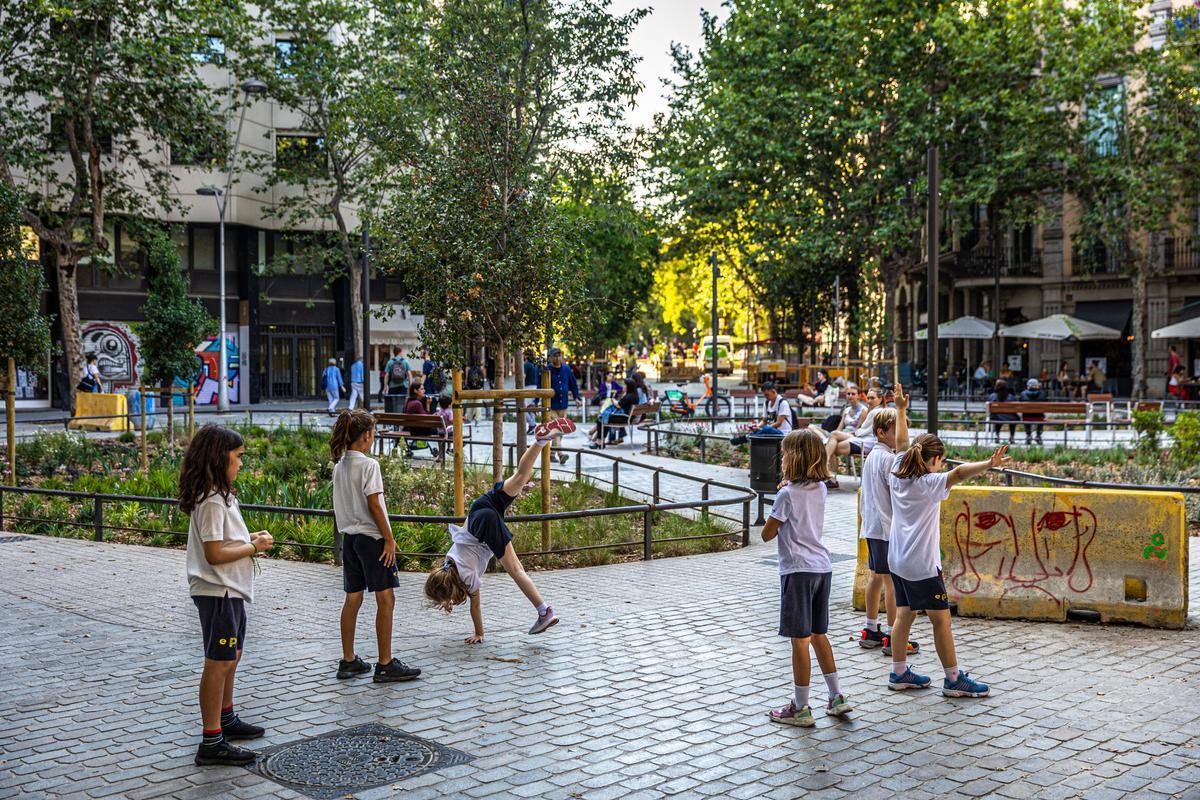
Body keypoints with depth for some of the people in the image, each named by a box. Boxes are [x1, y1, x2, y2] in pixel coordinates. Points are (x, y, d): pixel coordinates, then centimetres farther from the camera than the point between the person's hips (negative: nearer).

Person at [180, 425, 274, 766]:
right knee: (219, 662, -6)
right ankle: (212, 742, -1)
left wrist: (249, 538, 5)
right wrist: (255, 547, -16)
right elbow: (215, 554, -25)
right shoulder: (212, 501, -20)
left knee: (231, 656, 22)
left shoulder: (219, 495, 12)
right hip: (218, 592, -11)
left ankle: (226, 719, 38)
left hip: (230, 590, 11)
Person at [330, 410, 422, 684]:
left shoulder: (340, 465, 8)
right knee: (385, 599, -2)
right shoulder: (369, 465, -14)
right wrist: (389, 539, -12)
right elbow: (374, 506, -16)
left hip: (349, 536, 8)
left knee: (353, 598, 12)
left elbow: (344, 503, 10)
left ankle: (348, 661, 18)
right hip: (372, 537, -8)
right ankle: (385, 664, 1)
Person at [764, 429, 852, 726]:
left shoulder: (787, 494, -15)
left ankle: (800, 708, 4)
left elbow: (767, 534, -7)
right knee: (818, 634, 18)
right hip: (823, 567, 8)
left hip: (798, 570, -8)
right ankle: (836, 697, 22)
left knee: (800, 639, -2)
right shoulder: (820, 488, 7)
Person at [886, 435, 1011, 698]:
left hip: (897, 560, 8)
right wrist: (990, 464, -51)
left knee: (904, 614, 15)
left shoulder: (897, 475, 3)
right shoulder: (929, 483, -17)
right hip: (922, 565, -8)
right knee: (941, 619, 0)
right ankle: (954, 679, 6)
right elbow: (959, 473, -36)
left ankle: (899, 673, 21)